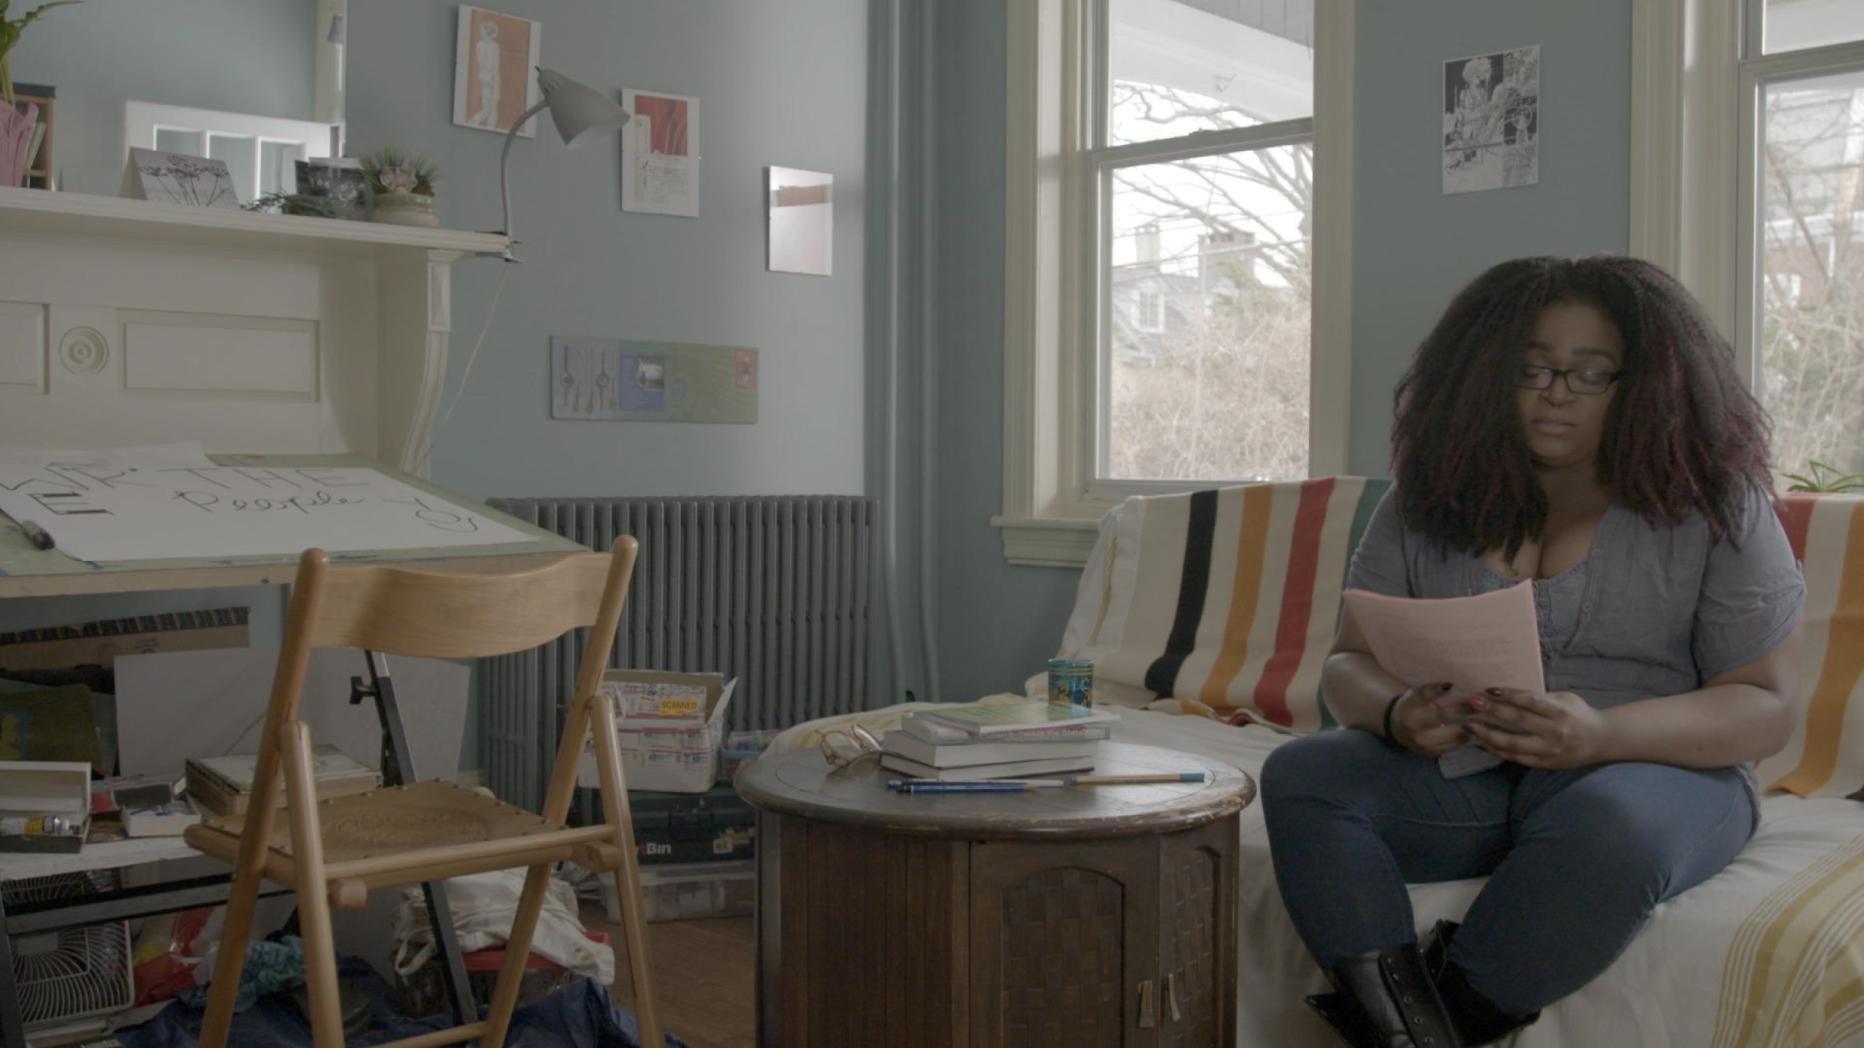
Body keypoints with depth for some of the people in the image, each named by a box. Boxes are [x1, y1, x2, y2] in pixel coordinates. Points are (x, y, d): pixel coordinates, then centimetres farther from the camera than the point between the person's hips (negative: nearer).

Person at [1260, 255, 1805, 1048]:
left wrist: (1603, 735, -23)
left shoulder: (1718, 506, 0)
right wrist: (1397, 713, -21)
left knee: (1610, 824, -37)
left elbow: (1768, 707, -3)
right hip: (1456, 774, 3)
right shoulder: (1428, 500, 6)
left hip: (1654, 769, -2)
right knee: (1300, 775, -23)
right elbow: (1348, 665, 5)